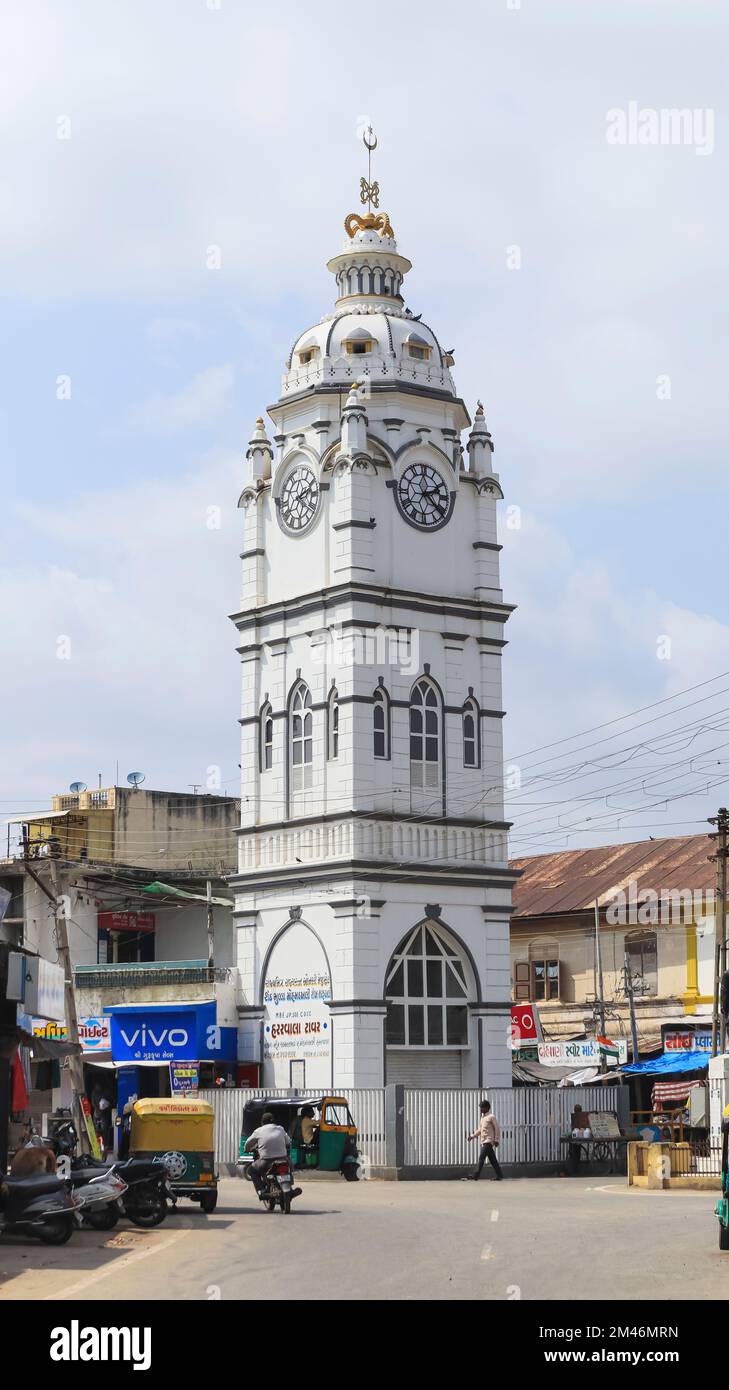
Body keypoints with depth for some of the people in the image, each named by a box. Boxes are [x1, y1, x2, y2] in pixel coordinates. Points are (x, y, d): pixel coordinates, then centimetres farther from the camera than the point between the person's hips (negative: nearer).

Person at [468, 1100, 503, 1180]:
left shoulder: (491, 1117, -6)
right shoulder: (482, 1118, 18)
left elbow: (497, 1128, -8)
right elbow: (480, 1130, 23)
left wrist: (496, 1140, -13)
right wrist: (472, 1136, 11)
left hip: (489, 1141, -8)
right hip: (483, 1141, 8)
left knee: (481, 1157, -15)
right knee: (492, 1159, 8)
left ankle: (476, 1175, -17)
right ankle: (499, 1175, 11)